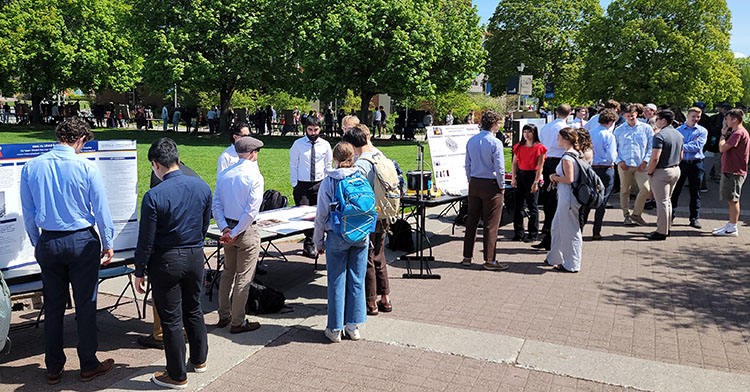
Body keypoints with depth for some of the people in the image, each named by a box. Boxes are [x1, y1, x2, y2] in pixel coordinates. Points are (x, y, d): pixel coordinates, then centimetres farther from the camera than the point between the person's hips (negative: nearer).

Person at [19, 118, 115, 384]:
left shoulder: (31, 167, 0)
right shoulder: (86, 167, -12)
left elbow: (28, 213, 8)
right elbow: (101, 210, -6)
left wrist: (37, 243, 19)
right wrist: (107, 243, 6)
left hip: (48, 243, 4)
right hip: (82, 242, -3)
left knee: (53, 306, 14)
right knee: (85, 305, 7)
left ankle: (53, 369, 24)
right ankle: (89, 366, 18)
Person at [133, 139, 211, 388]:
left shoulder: (153, 196, -19)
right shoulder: (202, 187, -4)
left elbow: (146, 241, -14)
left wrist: (139, 272, -2)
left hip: (166, 262, -5)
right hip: (196, 257, 5)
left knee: (171, 319, 7)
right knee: (193, 310, 22)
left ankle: (177, 376, 20)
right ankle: (199, 359, 38)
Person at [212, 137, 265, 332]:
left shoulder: (224, 174, 6)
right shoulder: (254, 176, -14)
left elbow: (216, 204, 4)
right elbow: (251, 210, -20)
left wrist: (224, 228, -2)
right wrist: (235, 233, -14)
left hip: (228, 228, 7)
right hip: (246, 230, -7)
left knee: (228, 272, 19)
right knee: (244, 277, 3)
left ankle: (223, 316, 29)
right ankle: (237, 322, 11)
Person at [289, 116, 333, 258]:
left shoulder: (325, 145, 5)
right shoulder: (298, 144, 0)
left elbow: (328, 166, 11)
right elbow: (293, 165, 2)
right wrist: (295, 185, -3)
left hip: (319, 185, 2)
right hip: (302, 185, -2)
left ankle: (309, 245, 18)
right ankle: (309, 244, 1)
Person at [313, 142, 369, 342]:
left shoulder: (328, 182, -6)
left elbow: (321, 216, -3)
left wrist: (319, 241, 8)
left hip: (337, 236, -2)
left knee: (337, 281, 6)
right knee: (357, 280, 10)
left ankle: (335, 329, 14)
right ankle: (353, 326, 19)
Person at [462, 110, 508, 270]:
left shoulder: (471, 141, 6)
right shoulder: (495, 143, -13)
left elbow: (468, 165, 10)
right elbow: (499, 168, -13)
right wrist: (502, 187, -2)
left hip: (474, 184, 6)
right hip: (491, 185, -6)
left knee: (471, 220, 13)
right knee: (491, 224, 1)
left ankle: (467, 257, 19)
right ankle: (489, 260, 7)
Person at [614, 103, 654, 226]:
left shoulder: (646, 128, 5)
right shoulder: (619, 130, 7)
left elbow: (652, 146, 6)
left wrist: (645, 161, -5)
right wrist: (619, 161, -3)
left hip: (641, 165, 0)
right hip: (624, 165, 1)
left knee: (646, 189, -11)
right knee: (624, 191, 6)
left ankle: (636, 214, 5)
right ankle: (626, 215, 19)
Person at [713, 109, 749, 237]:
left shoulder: (739, 133, -17)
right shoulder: (736, 132, 17)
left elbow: (722, 148, -21)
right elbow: (724, 148, 16)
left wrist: (723, 134, -9)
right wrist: (725, 134, 10)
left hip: (734, 172, -11)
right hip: (730, 170, 11)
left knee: (733, 200, -6)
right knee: (731, 200, 16)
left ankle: (733, 229, -1)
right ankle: (730, 225, 24)